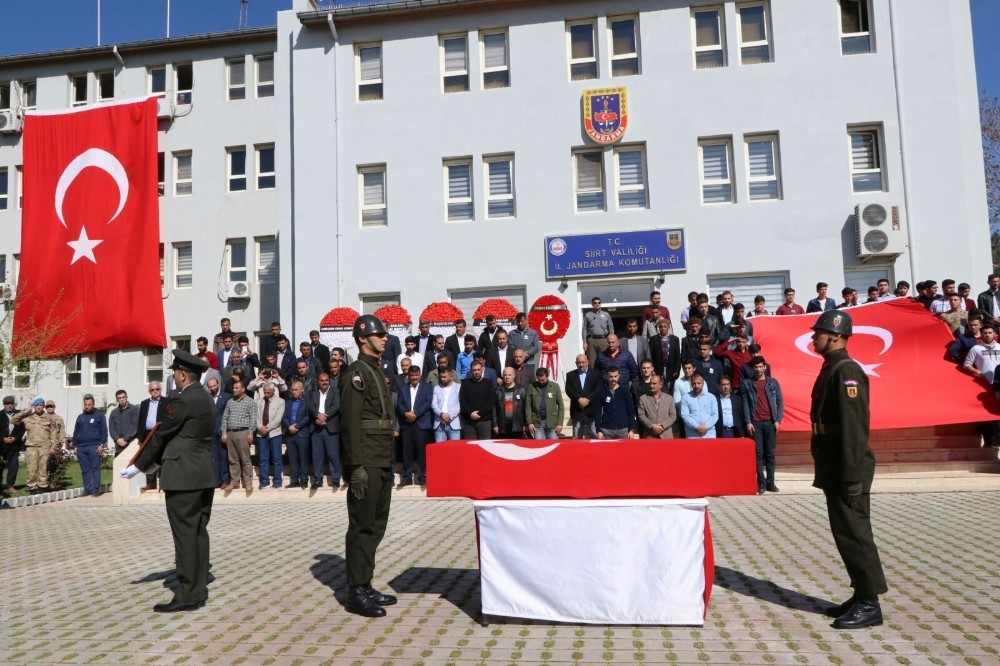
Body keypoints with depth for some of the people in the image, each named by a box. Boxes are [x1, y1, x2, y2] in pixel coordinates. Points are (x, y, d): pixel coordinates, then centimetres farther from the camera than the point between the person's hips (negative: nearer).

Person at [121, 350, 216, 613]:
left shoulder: (183, 401, -15)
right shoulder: (206, 398, 13)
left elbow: (160, 435, -9)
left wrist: (138, 466, 1)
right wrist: (156, 460, 18)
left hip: (184, 477, -9)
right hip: (204, 474, 9)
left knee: (185, 535, -3)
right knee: (198, 532, 12)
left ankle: (187, 595, 3)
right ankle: (199, 590, 19)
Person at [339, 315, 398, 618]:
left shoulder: (377, 371, 17)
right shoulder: (356, 373, -10)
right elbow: (349, 423, -17)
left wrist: (388, 462, 18)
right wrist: (356, 466, -22)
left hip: (382, 462, 9)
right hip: (366, 464, -9)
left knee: (376, 525, 14)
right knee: (363, 526, -3)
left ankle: (366, 586, 23)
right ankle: (356, 592, 6)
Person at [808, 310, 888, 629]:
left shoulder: (846, 371, -16)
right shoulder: (830, 369, 14)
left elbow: (853, 426, -21)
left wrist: (851, 476, -23)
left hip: (847, 470, -10)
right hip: (834, 468, 10)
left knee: (853, 532, -3)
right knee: (845, 532, 14)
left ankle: (870, 604, 6)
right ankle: (861, 596, 24)